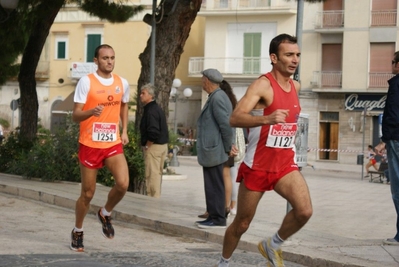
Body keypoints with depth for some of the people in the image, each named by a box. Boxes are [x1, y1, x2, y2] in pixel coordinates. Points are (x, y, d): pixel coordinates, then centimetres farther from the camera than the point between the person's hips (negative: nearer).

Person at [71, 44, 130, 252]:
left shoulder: (122, 83, 6)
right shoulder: (86, 82, -8)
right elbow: (75, 116, -10)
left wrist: (124, 131, 14)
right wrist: (92, 111, -30)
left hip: (113, 144, 3)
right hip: (90, 144, -3)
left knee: (123, 184, -17)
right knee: (88, 193, 4)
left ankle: (105, 214, 13)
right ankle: (77, 232, 26)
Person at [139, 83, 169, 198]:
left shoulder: (150, 111, -17)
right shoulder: (158, 109, 14)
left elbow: (153, 132, -27)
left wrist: (147, 145, -15)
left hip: (154, 146, -10)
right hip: (163, 145, 10)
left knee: (152, 175, -6)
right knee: (157, 173, 16)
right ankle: (156, 197, 23)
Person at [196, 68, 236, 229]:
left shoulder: (217, 98, -16)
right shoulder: (216, 97, 16)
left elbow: (226, 125, -20)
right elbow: (226, 124, 20)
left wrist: (228, 148, -12)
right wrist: (227, 147, 16)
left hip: (212, 151, -10)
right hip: (210, 150, 10)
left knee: (215, 186, -6)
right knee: (212, 186, 14)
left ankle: (218, 219, -3)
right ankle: (213, 216, 19)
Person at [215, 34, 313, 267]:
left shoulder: (296, 86, 8)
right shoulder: (263, 84, -15)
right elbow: (235, 118, -30)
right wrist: (267, 119, -45)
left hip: (286, 165, 5)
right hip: (257, 166, -5)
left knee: (305, 211, -19)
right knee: (242, 223, 7)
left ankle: (273, 245, 7)